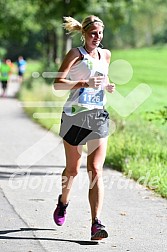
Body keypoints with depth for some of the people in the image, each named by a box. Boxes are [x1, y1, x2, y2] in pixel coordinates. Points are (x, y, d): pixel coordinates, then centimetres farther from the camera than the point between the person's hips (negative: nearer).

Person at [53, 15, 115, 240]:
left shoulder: (105, 55, 11)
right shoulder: (76, 54, -5)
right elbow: (57, 83, -14)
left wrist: (108, 86, 6)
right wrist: (85, 83, -27)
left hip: (99, 117, 3)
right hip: (75, 116, -3)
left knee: (96, 170, -10)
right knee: (73, 169, 11)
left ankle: (96, 224, -16)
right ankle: (63, 203, 42)